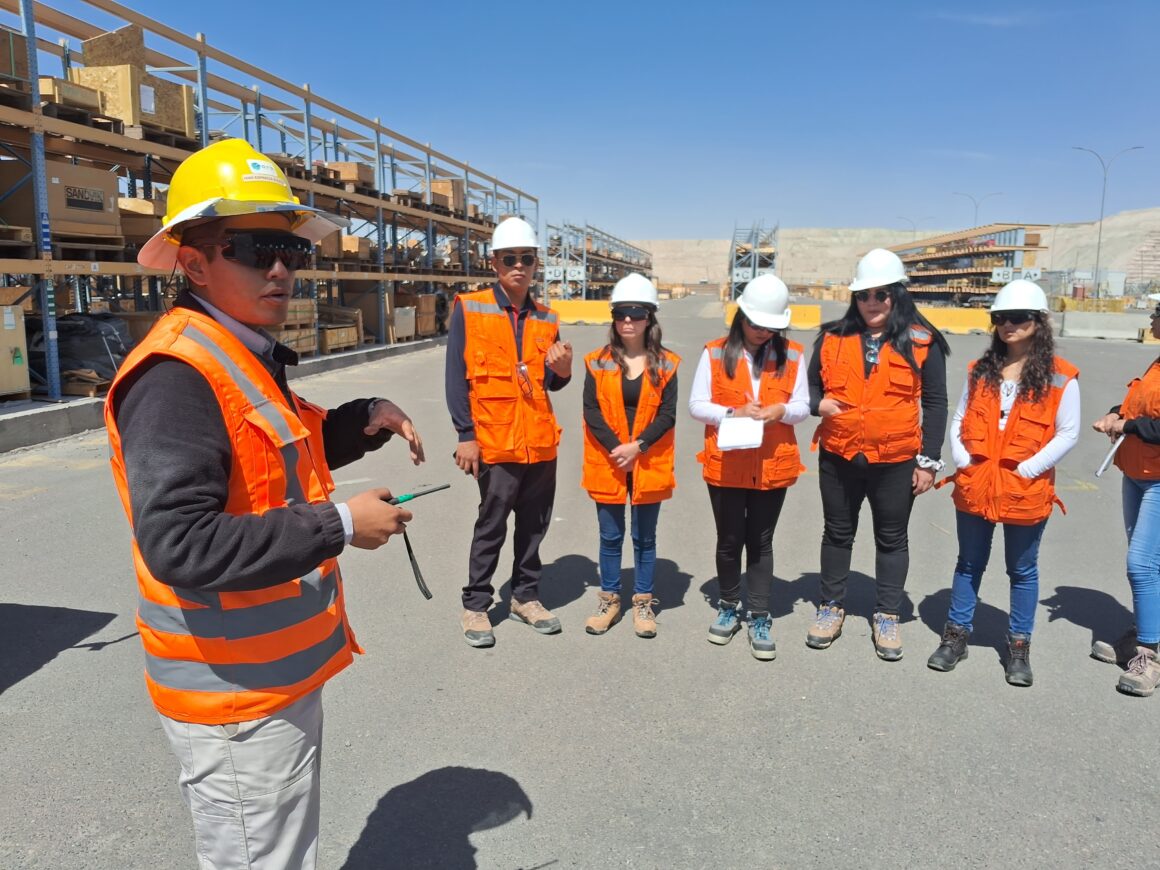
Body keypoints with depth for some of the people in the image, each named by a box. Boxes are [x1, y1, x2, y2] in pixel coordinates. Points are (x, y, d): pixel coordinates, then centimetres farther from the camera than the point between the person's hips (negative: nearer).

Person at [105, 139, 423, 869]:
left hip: (280, 669, 10)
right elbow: (180, 544, -30)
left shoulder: (250, 358, 8)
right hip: (237, 692, -10)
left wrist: (362, 421, 2)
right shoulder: (178, 374, -24)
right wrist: (339, 526, -26)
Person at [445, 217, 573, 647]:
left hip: (541, 441, 5)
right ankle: (475, 605, 19)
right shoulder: (469, 309, -4)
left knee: (534, 524, 13)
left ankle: (525, 596, 29)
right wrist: (466, 435, -12)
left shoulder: (546, 318, 10)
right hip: (496, 441, -4)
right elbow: (456, 377, -7)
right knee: (491, 525, 3)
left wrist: (562, 370, -9)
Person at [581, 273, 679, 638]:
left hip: (648, 464, 0)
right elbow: (591, 411, -5)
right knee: (610, 536, 11)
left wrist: (637, 447, -16)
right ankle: (609, 599, 26)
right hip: (607, 463, 1)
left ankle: (643, 603, 24)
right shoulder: (598, 362, 0)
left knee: (644, 537, 10)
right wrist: (615, 448, -15)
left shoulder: (665, 364, -1)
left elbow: (667, 415, -5)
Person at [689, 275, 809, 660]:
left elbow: (802, 407, 2)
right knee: (729, 540, 12)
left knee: (761, 542, 9)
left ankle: (760, 618, 19)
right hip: (725, 465, 0)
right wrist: (733, 413, -20)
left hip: (773, 466, 1)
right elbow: (696, 406, -4)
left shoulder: (792, 355, 2)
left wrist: (780, 411, -20)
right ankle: (728, 608, 30)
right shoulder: (715, 353, -3)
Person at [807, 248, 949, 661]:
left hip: (895, 463, -1)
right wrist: (818, 404, -12)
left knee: (892, 539, 13)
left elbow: (935, 404, -1)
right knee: (837, 533, 15)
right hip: (838, 458, 2)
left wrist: (928, 460, -4)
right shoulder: (833, 337, 1)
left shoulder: (921, 342, -3)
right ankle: (832, 606, 32)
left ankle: (887, 615, 29)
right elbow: (811, 384, 11)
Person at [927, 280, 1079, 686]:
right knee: (969, 564, 15)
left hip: (1026, 491, -3)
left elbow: (1067, 433, -8)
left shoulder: (1060, 376, -6)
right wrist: (961, 459, -5)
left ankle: (1019, 646, 26)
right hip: (974, 486, 3)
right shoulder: (981, 370, 6)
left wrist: (1029, 469, -15)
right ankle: (956, 636, 27)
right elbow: (959, 419, 8)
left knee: (1022, 571, 11)